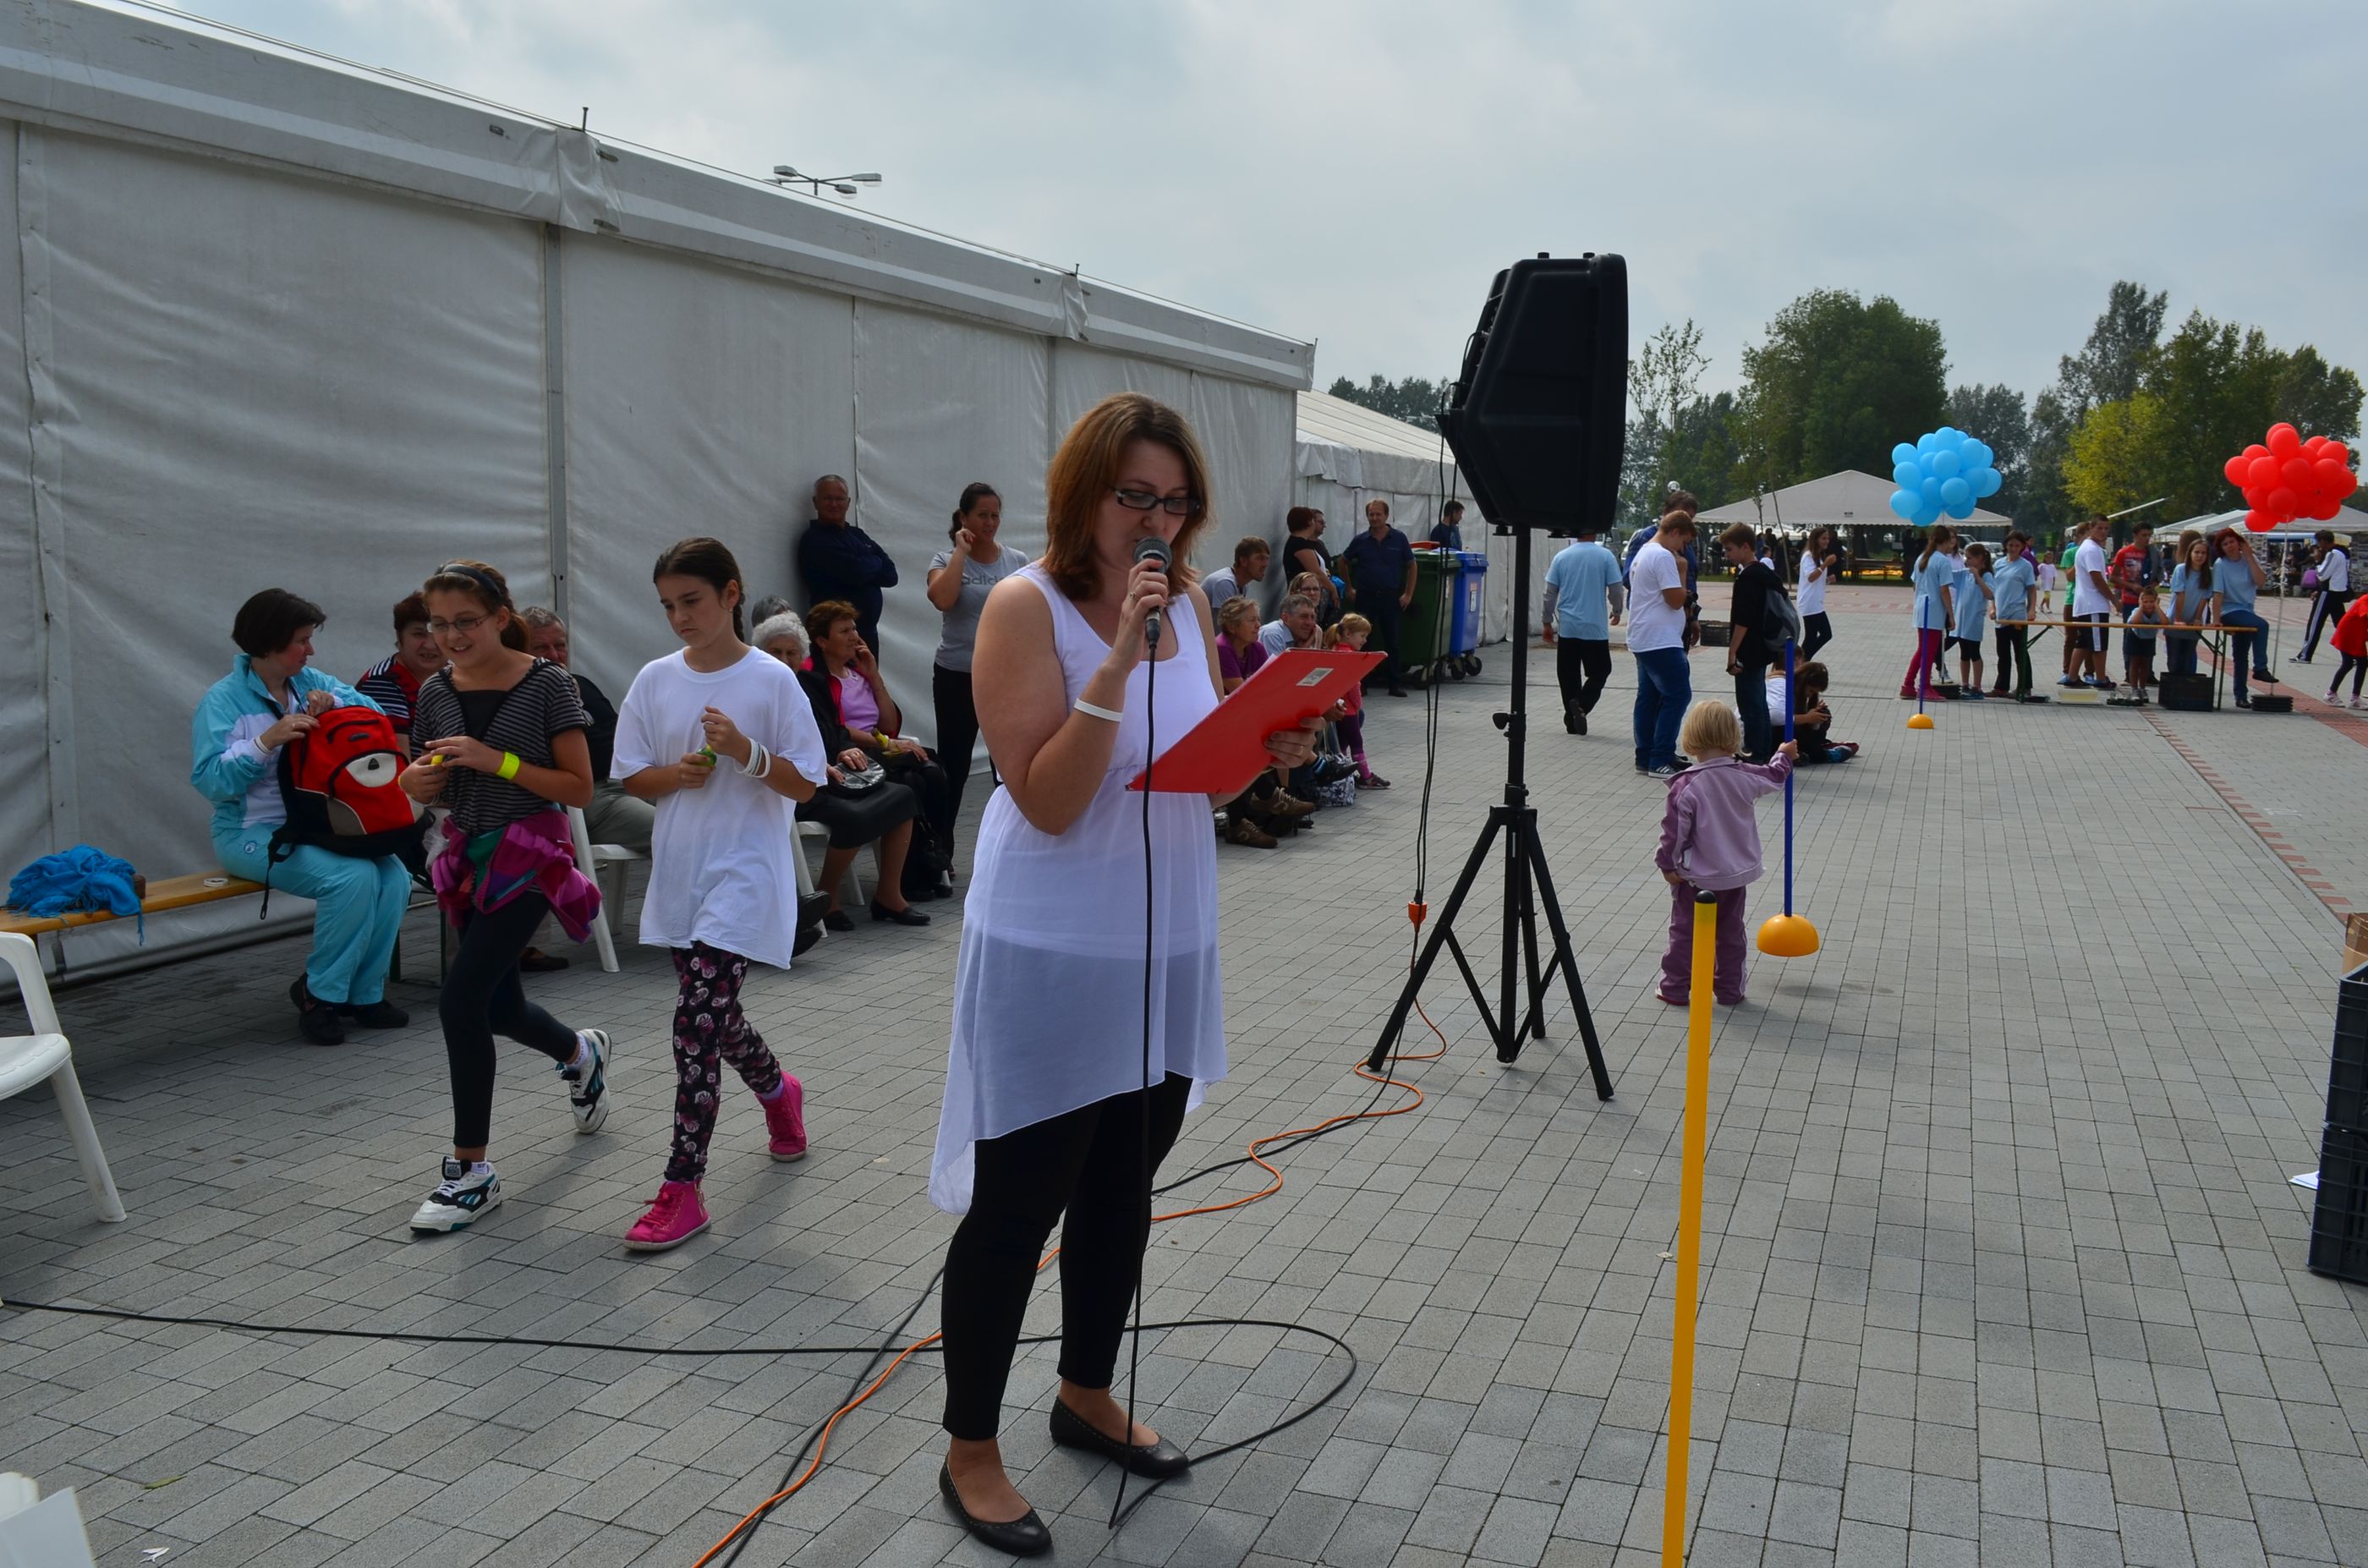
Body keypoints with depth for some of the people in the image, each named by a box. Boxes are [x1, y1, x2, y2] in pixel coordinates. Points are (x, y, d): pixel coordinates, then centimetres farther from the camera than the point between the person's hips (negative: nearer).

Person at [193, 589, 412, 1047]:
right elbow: (210, 779, -15)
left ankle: (364, 992, -3)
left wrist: (336, 700, -9)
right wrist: (267, 741, -24)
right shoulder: (223, 700, -6)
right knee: (353, 877, -29)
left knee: (394, 876, -20)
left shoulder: (309, 681, 12)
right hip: (254, 833, -6)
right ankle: (319, 995, -10)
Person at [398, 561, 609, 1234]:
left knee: (461, 996, -16)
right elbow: (427, 783, 16)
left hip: (530, 856, -6)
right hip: (469, 856, 6)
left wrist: (498, 760, -23)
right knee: (501, 1008, 16)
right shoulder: (436, 693, 3)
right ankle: (582, 1053, 51)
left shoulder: (547, 685, -12)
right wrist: (417, 781, -8)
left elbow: (579, 788, -12)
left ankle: (472, 1172, -3)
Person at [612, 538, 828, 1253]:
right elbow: (632, 778, 9)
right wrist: (677, 773, -11)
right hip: (680, 869, 5)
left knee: (698, 1019, -12)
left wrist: (745, 751, -22)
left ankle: (682, 1188, -3)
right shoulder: (656, 680, 4)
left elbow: (805, 785, -6)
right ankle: (778, 1092, 47)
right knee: (714, 1014, 15)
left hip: (746, 871, -5)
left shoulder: (772, 680, -7)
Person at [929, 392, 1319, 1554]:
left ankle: (1086, 1395, 40)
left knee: (1122, 1187, 19)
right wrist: (1120, 658, -28)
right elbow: (1049, 801, -21)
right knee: (1017, 1207, 4)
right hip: (1051, 956, -7)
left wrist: (1268, 754, -9)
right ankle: (969, 1451, 22)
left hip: (1167, 947, 7)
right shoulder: (1028, 607, -14)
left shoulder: (1188, 604, 5)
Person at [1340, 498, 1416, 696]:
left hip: (1390, 597, 0)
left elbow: (1411, 566, 8)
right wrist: (1349, 588, 12)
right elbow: (1343, 562, 17)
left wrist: (1408, 594, 3)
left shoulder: (1399, 539, 1)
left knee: (1392, 641, 4)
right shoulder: (1360, 541, 3)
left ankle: (1395, 683, 11)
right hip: (1365, 597, 0)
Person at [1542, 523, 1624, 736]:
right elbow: (1616, 590, -2)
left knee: (1568, 676, 9)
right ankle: (1582, 704, -16)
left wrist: (1547, 622, 13)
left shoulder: (1561, 557, 1)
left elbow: (1550, 593, 3)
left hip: (1567, 628, 2)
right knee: (1599, 672, 8)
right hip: (1596, 628, -2)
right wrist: (1616, 612, 18)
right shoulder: (1605, 556, -5)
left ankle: (1572, 722, 8)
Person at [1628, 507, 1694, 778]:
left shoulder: (1642, 554, 17)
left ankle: (1645, 758, 14)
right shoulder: (1663, 556, -15)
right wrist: (1682, 571, -5)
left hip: (1642, 640, 11)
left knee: (1648, 697, 11)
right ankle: (1661, 761, -10)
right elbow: (1676, 600, -17)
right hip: (1661, 641, -11)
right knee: (1678, 695, -8)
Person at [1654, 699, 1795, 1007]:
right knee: (1730, 933, 17)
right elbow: (1772, 777, 16)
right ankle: (1730, 990, 25)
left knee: (1685, 932, 9)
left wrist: (1668, 865, -3)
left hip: (1696, 877, -4)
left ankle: (1676, 989, 15)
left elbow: (1674, 831, -18)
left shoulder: (1685, 786, -22)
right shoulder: (1744, 777, -7)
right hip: (1736, 873, 4)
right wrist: (1784, 756, 37)